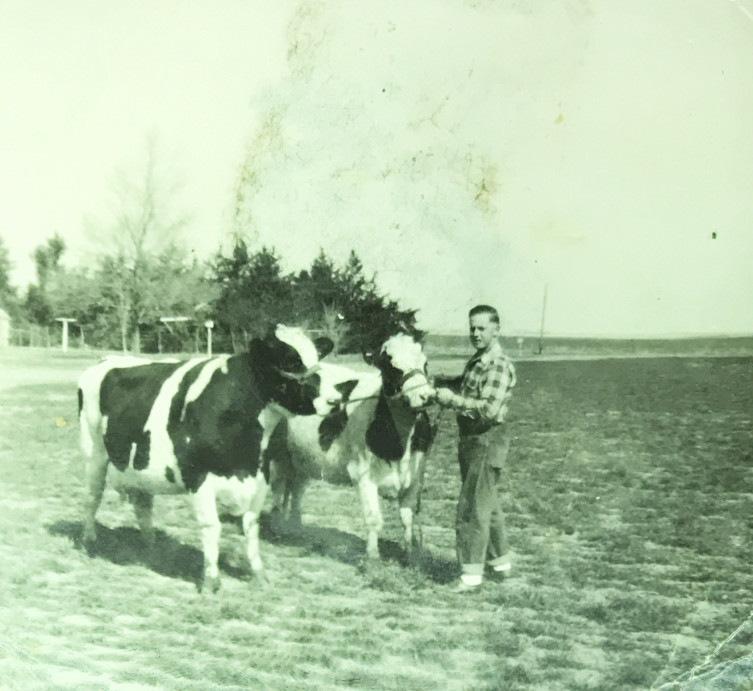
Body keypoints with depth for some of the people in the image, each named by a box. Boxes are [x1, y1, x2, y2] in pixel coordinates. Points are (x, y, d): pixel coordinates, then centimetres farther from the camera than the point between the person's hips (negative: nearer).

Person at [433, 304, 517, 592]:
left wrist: (453, 399, -24)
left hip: (487, 441, -10)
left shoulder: (499, 366, -18)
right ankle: (499, 562, 31)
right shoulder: (477, 360, 11)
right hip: (470, 439, 10)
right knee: (488, 503, 18)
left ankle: (472, 572, 0)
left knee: (473, 507, -6)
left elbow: (489, 409, -28)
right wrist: (443, 384, 13)